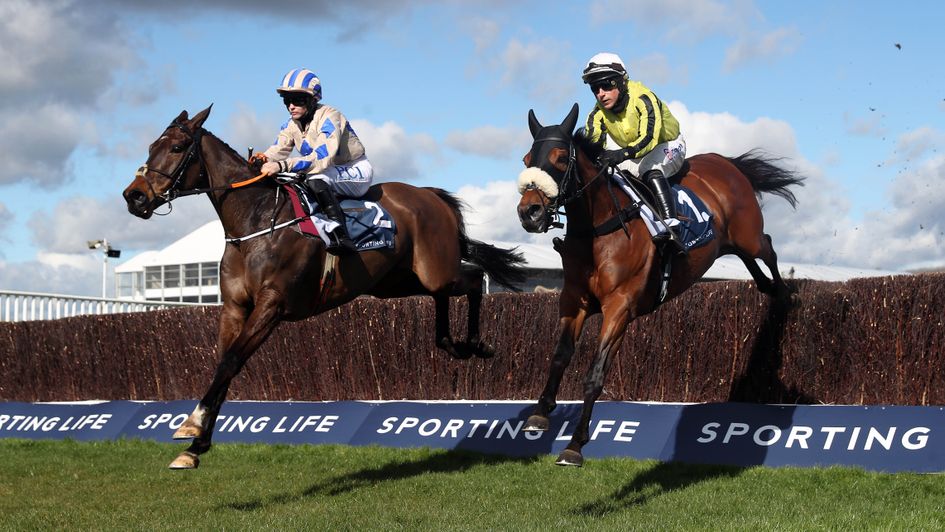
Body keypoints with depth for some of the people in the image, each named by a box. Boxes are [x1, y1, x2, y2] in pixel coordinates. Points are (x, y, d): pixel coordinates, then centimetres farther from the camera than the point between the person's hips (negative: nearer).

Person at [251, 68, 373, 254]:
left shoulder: (329, 117, -23)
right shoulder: (291, 124, 2)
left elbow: (322, 158, -36)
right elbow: (278, 151, -7)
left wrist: (282, 166, -46)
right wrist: (264, 159, -33)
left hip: (357, 173, -8)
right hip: (328, 176, 8)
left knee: (316, 179, -37)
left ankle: (341, 236, -43)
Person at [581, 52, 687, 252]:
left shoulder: (643, 99, -31)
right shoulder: (599, 113, -13)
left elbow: (649, 139, -44)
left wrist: (623, 154, -62)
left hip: (668, 145, -7)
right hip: (633, 153, 7)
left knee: (650, 170, -37)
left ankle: (671, 229, -49)